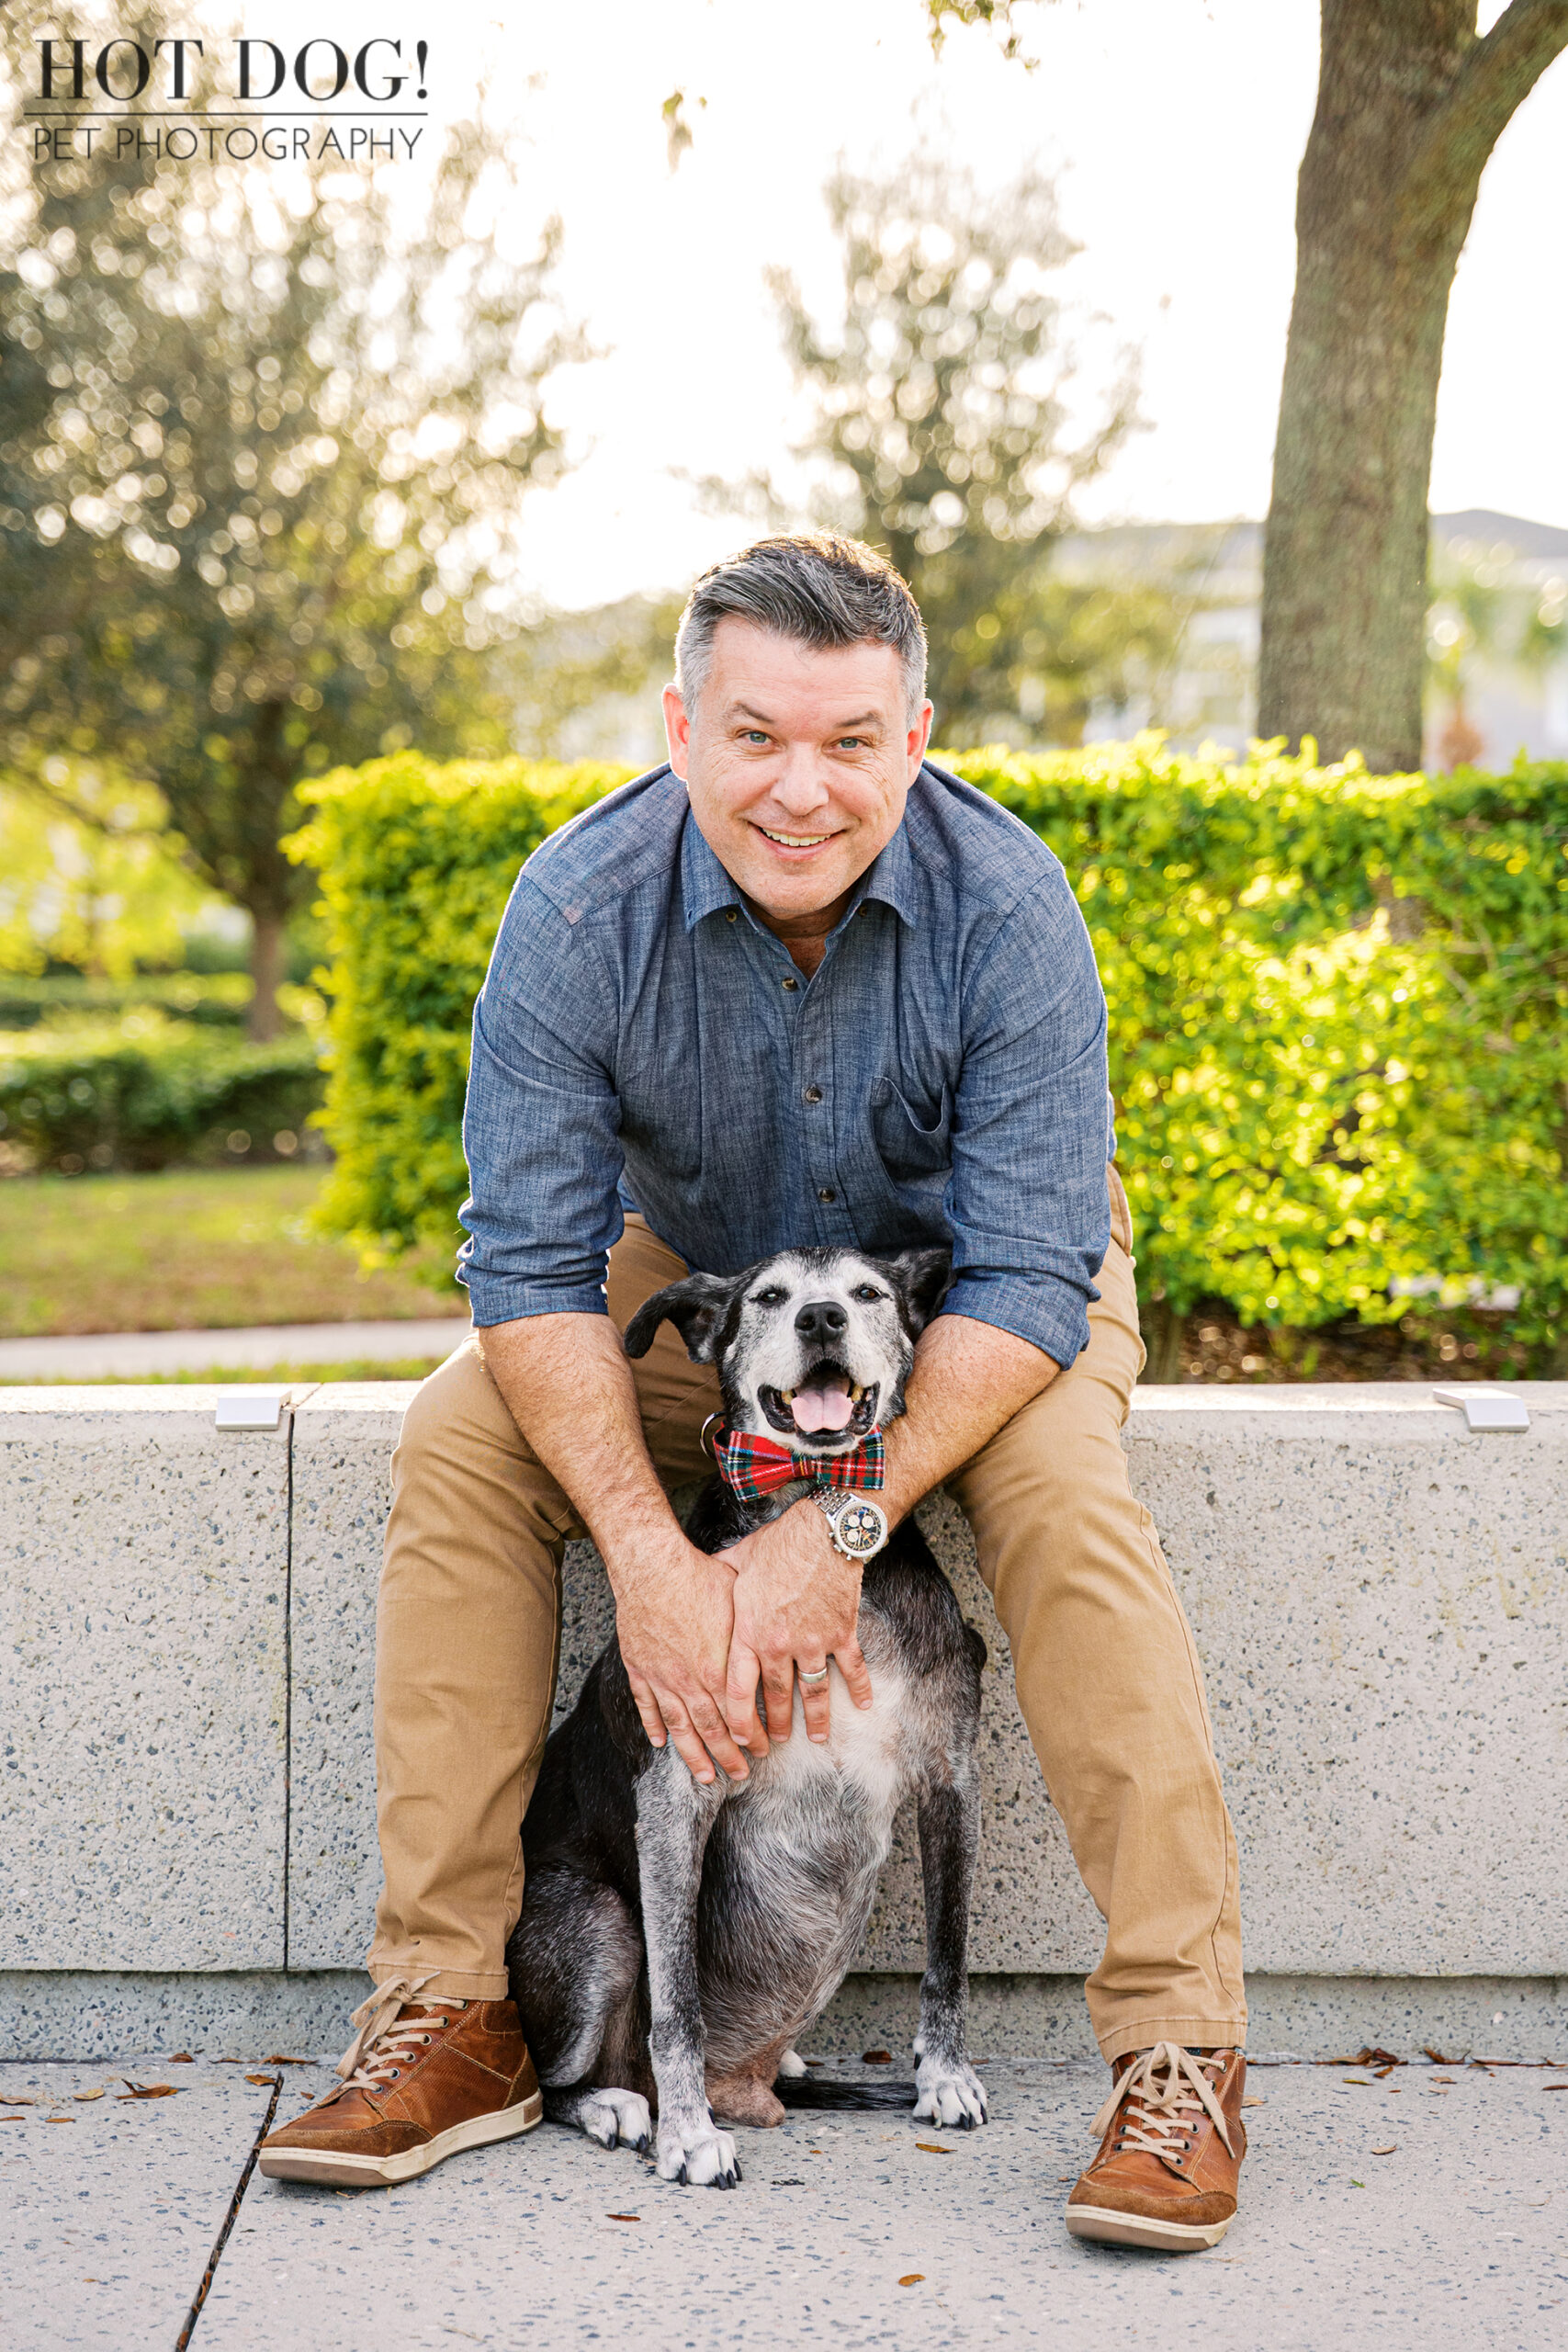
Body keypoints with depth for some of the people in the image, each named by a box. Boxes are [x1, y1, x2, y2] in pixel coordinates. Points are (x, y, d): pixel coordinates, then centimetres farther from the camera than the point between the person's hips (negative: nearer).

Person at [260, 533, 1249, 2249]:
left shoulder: (1006, 910, -27)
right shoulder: (581, 906, -23)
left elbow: (1028, 1274, -27)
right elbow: (531, 1256, -22)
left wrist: (830, 1530, -37)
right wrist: (649, 1551, -35)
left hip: (971, 1288, -2)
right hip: (693, 1279, 2)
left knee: (1062, 1492, -31)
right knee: (459, 1439, -20)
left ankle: (1178, 2047, -26)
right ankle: (449, 2011, -16)